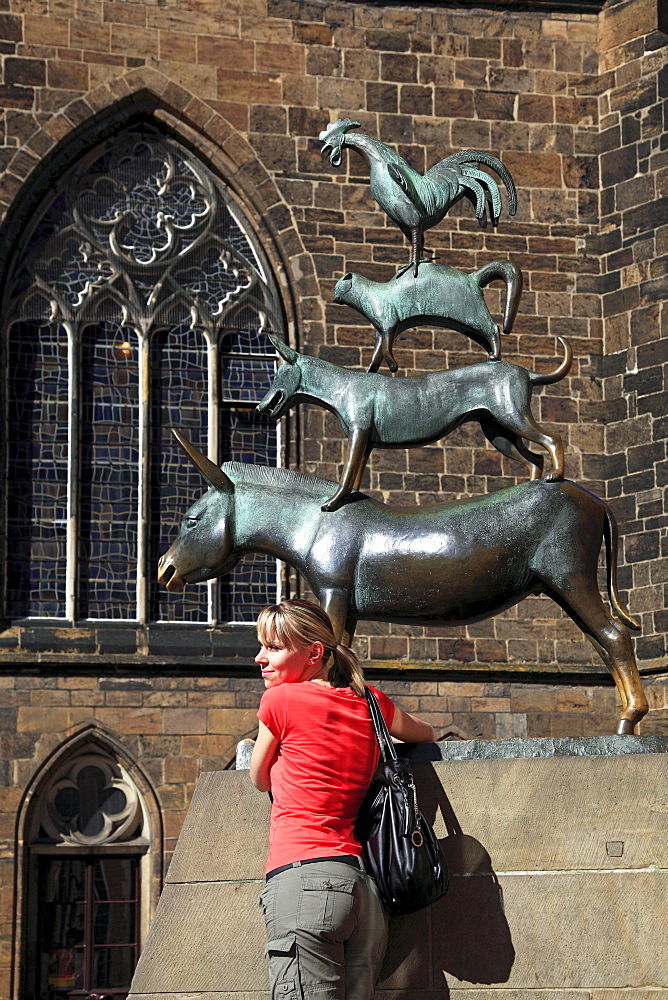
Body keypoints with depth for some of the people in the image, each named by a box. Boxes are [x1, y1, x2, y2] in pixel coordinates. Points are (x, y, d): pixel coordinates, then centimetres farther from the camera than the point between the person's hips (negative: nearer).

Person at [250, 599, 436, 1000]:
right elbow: (427, 735, 37)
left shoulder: (281, 700, 1)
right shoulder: (371, 702, 16)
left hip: (303, 877, -7)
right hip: (363, 888, 7)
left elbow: (260, 781, 19)